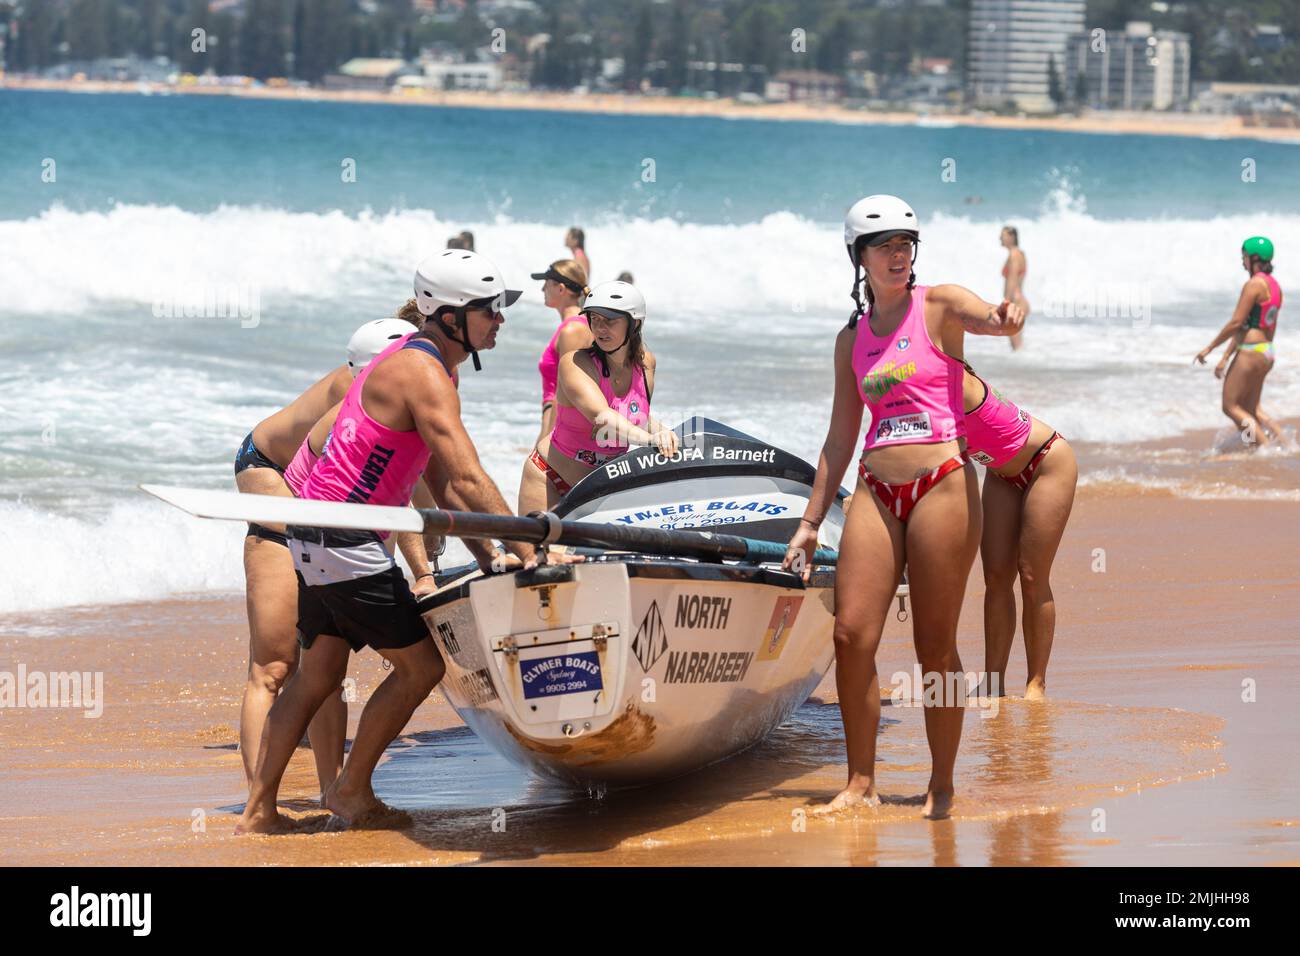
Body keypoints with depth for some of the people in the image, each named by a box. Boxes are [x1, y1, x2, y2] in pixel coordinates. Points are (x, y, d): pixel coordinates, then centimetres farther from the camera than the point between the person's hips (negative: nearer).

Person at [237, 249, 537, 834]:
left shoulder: (419, 363, 15)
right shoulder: (424, 375, -17)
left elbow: (442, 484, 15)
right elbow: (469, 483, -25)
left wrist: (488, 558, 9)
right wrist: (529, 551, -24)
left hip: (316, 538, 10)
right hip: (345, 542, -10)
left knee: (319, 673, 15)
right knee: (421, 665, -2)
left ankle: (258, 812, 17)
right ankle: (352, 791, 11)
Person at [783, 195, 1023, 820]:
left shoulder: (940, 305, 3)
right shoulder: (852, 339, 16)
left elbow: (988, 319, -19)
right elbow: (840, 438, 20)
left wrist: (1006, 318, -44)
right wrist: (810, 523, 17)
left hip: (942, 484, -4)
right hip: (875, 489, 4)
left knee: (935, 647, -2)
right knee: (851, 636, -5)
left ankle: (942, 786, 9)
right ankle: (861, 784, 3)